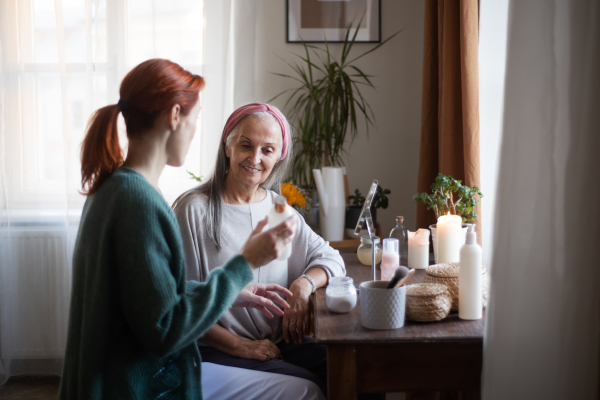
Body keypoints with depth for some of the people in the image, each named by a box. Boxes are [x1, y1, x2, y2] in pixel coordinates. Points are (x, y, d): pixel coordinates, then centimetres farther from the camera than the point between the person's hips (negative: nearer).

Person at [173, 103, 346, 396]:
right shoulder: (194, 209, -8)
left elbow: (329, 257, 13)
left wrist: (304, 283, -10)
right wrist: (238, 345, -15)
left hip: (278, 343, 6)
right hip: (216, 350, -6)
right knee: (308, 385, -26)